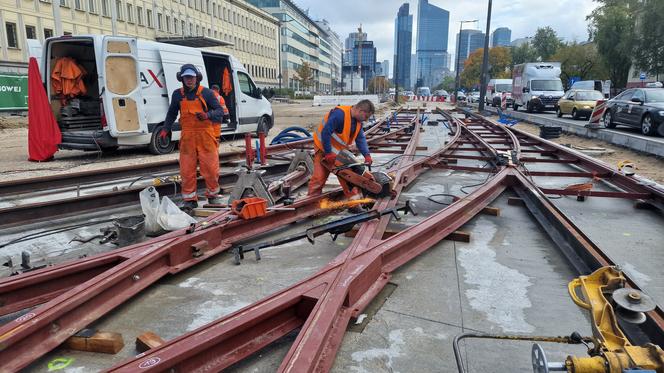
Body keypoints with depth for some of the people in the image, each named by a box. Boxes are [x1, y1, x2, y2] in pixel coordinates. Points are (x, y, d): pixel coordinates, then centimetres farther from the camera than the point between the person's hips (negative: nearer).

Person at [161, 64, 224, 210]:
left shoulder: (206, 93, 0)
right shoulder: (178, 94, 10)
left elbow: (219, 110, 0)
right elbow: (171, 113, 21)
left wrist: (207, 115, -19)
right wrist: (166, 129, 12)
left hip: (206, 134, -3)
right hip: (187, 136, 3)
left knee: (210, 167, 1)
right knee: (186, 169, 3)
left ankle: (213, 195, 20)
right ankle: (190, 200, 13)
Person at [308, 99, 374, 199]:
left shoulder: (358, 121, -4)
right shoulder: (339, 114, -31)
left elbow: (361, 139, -3)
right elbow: (325, 133, -32)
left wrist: (367, 155, -17)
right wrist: (328, 153, -27)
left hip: (340, 150, 7)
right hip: (324, 148, -7)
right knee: (320, 176, -7)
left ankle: (352, 196, 22)